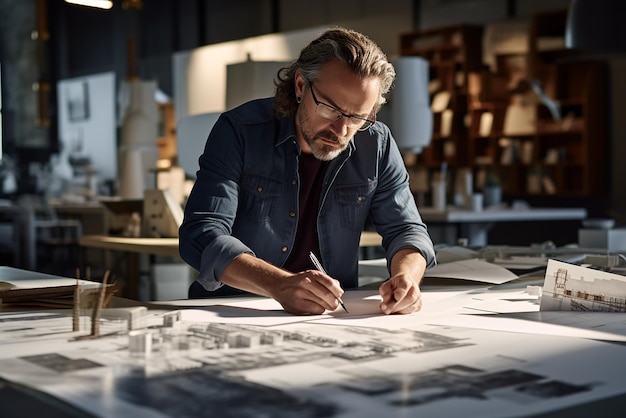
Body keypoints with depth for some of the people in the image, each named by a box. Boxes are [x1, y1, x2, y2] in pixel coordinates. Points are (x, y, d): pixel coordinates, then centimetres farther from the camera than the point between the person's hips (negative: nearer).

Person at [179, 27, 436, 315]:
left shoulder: (377, 144, -1)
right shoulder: (239, 131, -10)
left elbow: (405, 228, 4)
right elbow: (200, 235, -19)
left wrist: (406, 276, -20)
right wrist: (279, 284, -35)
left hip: (332, 317, 3)